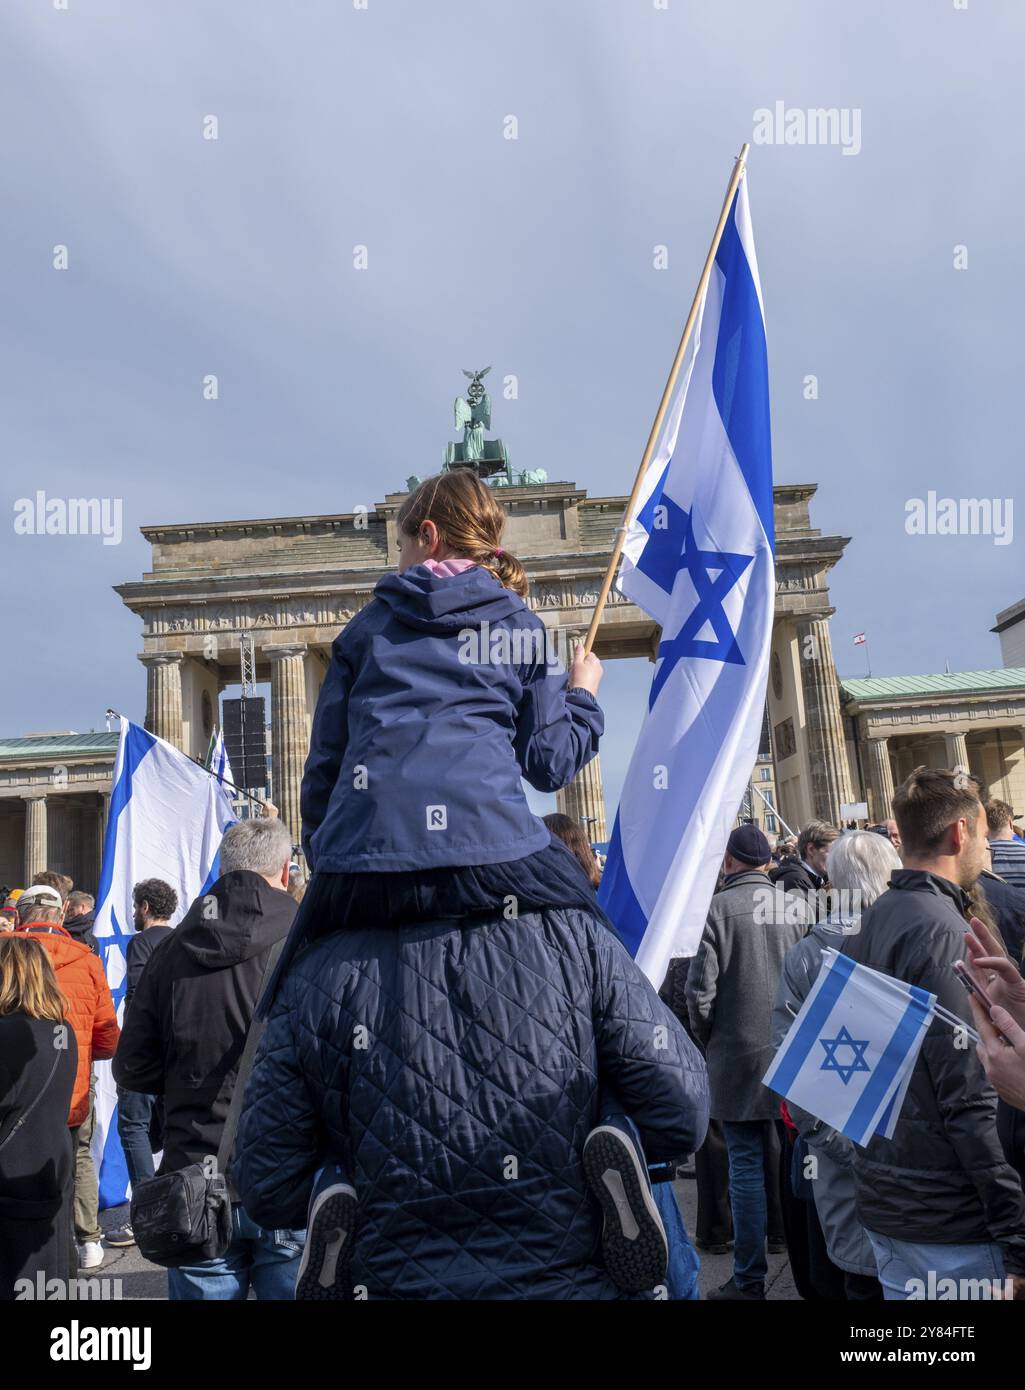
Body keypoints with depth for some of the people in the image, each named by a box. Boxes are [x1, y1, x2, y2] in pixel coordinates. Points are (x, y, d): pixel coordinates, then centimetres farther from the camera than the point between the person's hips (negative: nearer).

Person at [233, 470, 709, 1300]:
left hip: (364, 859, 2)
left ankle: (343, 1198, 2)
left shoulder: (369, 628, 18)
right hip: (489, 852, -1)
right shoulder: (520, 628, 14)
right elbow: (549, 762, 9)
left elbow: (324, 763, 18)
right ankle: (608, 1147, -3)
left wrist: (324, 858, 29)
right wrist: (584, 693, 26)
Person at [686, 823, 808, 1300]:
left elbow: (701, 988, -14)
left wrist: (707, 1038, 3)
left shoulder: (718, 907, -13)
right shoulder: (796, 906, -1)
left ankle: (750, 1279, 12)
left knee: (746, 1167, 4)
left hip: (739, 1057, -4)